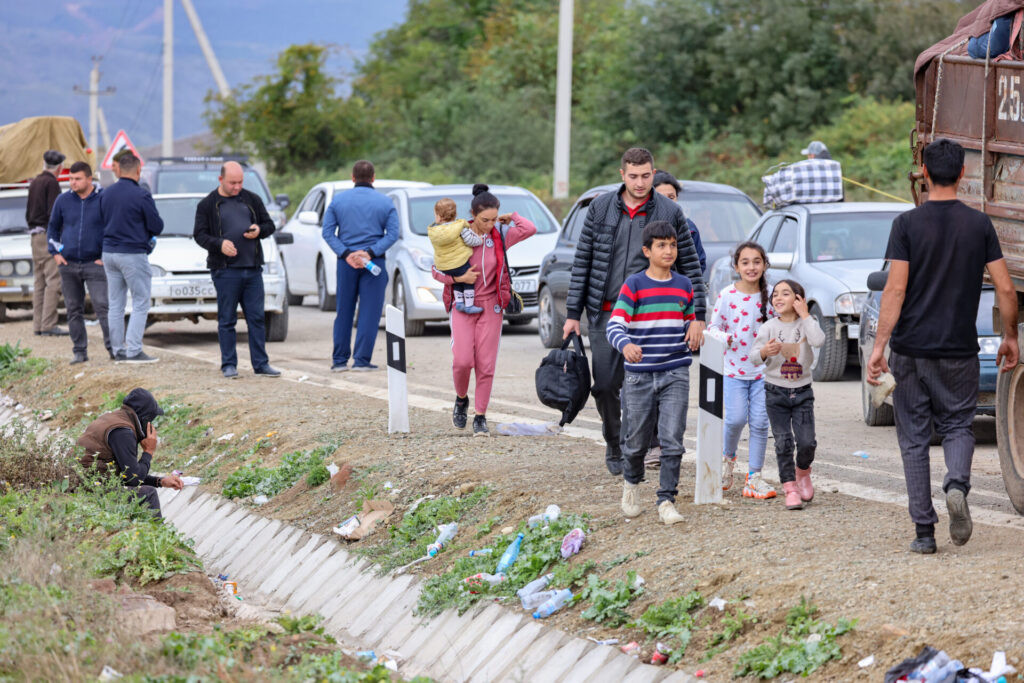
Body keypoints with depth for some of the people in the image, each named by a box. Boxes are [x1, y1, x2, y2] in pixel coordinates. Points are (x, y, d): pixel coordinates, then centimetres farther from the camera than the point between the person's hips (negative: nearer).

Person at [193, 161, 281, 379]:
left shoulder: (252, 200, 13)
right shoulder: (207, 205, 4)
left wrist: (259, 230, -5)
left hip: (253, 269, 3)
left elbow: (269, 225, 18)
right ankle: (229, 365, 6)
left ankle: (261, 364, 7)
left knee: (257, 318, 3)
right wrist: (219, 244, -18)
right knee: (227, 320, 0)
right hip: (225, 271, -3)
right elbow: (199, 235, 0)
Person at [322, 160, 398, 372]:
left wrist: (346, 254, -9)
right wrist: (370, 253, -13)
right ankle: (361, 360, -4)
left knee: (344, 311, 10)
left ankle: (339, 360, 11)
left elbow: (328, 232, -2)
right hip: (373, 264, -2)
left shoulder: (338, 200, 5)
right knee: (369, 312, 1)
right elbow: (392, 234, -7)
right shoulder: (385, 203, 2)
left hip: (346, 262, 2)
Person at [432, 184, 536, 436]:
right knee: (462, 360, -13)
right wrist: (457, 278, -15)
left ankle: (480, 417, 7)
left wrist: (510, 217, 1)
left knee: (486, 365, -2)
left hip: (491, 306, 1)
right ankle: (461, 400, 17)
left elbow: (530, 229, -12)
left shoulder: (500, 235, 0)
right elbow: (437, 270, 1)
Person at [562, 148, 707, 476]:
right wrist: (572, 313, 2)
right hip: (606, 312, 2)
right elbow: (582, 261, 7)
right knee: (605, 385, 1)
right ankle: (614, 446, 22)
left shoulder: (670, 212, -1)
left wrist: (697, 317, -4)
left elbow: (690, 266, 2)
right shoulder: (600, 208, 4)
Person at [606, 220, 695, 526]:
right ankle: (630, 483, 36)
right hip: (640, 375, -2)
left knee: (672, 440, -7)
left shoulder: (684, 286, 8)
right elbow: (614, 325, -14)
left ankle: (666, 501, -1)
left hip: (675, 374, 2)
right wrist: (626, 345, -34)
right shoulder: (634, 285, -4)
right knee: (636, 441, 8)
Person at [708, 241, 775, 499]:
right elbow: (714, 326, 1)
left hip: (762, 369, 2)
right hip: (734, 369, -2)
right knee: (736, 418, -12)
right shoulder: (727, 295, -4)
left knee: (759, 422, -3)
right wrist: (724, 338, -20)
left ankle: (754, 477, 6)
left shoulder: (769, 296, 2)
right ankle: (728, 457, 19)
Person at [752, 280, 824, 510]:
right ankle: (790, 487, 2)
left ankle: (803, 472, 25)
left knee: (807, 441, -6)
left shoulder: (806, 324, 0)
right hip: (776, 392, 0)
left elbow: (818, 341, -22)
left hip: (802, 392, 0)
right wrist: (765, 351, -29)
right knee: (783, 442, -4)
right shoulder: (769, 327, -1)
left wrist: (805, 315, -16)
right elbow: (755, 356, -6)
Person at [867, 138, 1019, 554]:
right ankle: (957, 484, -16)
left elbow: (895, 290, -12)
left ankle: (924, 531, 6)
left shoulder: (907, 224, -6)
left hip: (910, 350, -1)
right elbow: (1005, 289, -1)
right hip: (959, 351, 1)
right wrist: (1010, 337, 13)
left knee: (914, 438, 7)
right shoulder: (979, 225, -1)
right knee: (958, 425, 15)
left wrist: (879, 346, -10)